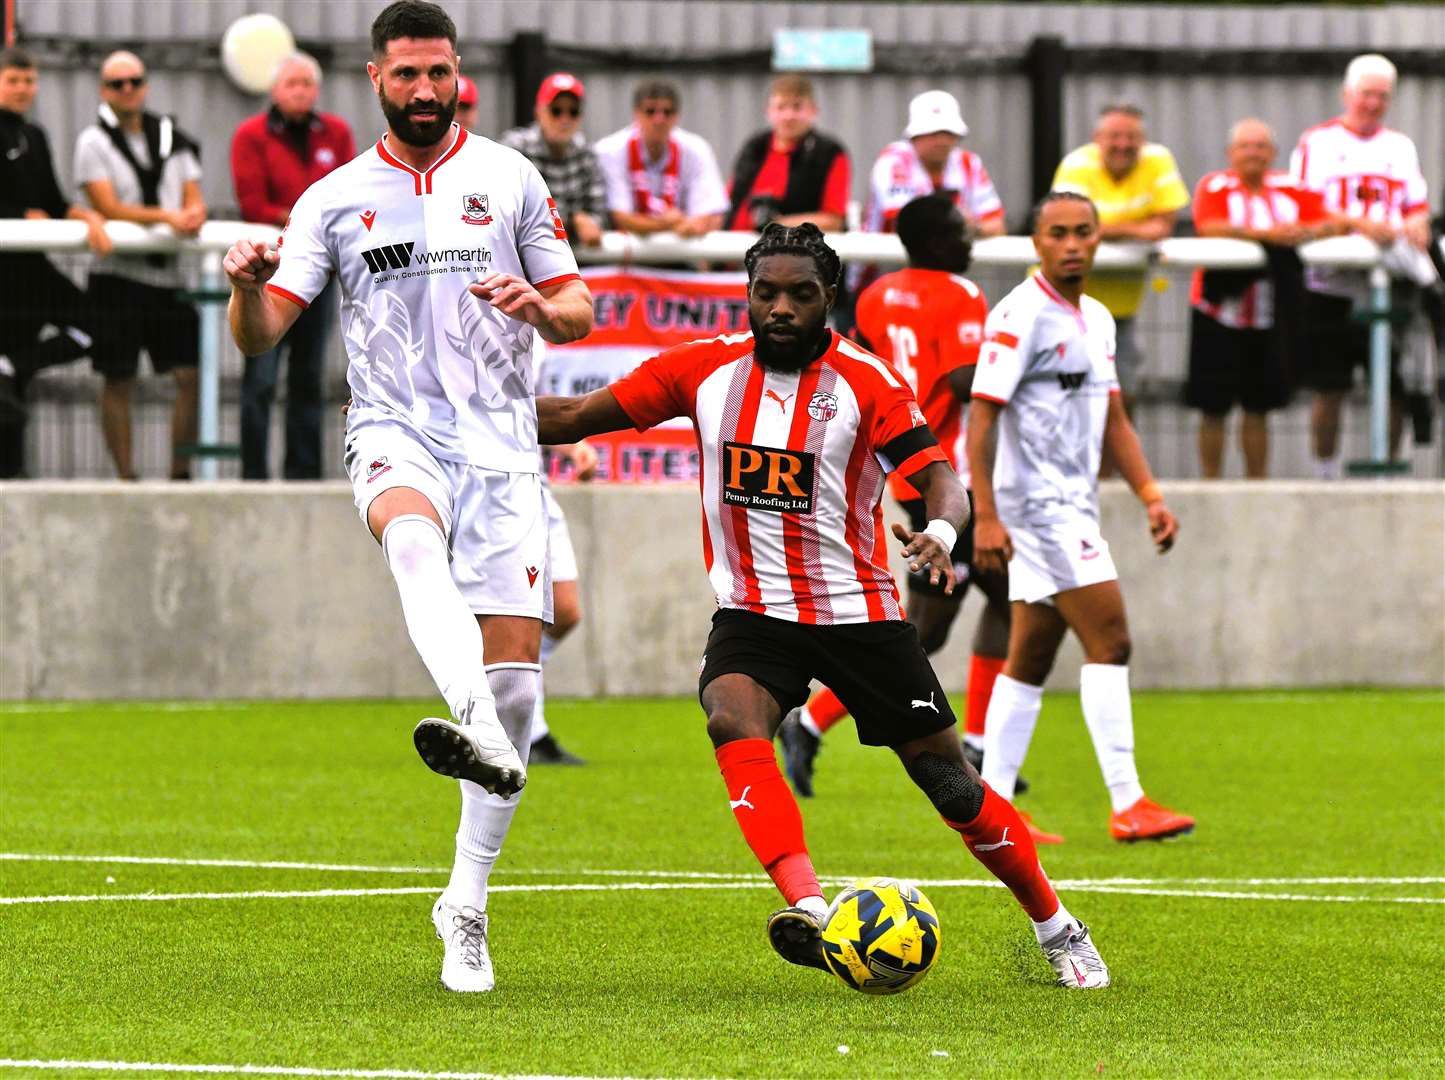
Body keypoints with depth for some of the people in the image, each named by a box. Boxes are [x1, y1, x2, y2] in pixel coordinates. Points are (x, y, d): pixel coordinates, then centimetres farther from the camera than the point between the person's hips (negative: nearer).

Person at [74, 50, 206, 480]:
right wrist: (167, 217, -21)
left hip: (169, 273, 3)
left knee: (191, 375, -4)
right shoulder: (94, 142, 0)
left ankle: (180, 473, 3)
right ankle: (125, 475, 6)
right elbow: (109, 208, -10)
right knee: (118, 380, 0)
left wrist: (193, 215, -15)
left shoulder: (173, 138, 12)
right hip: (118, 275, -3)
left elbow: (194, 201, 10)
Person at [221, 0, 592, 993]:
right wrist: (247, 285, -18)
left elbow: (579, 314, 12)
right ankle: (477, 729, -63)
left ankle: (467, 905, 7)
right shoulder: (337, 199, 9)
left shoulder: (510, 179, 9)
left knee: (515, 672, -7)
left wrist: (539, 305, -11)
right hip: (394, 433, -1)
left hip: (501, 444, 1)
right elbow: (261, 335, 5)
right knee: (415, 538, -38)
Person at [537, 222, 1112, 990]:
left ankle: (1056, 928, 22)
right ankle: (807, 906, -44)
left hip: (857, 610, -2)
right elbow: (579, 418, 3)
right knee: (733, 723, -30)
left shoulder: (865, 381, -9)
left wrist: (942, 530, -39)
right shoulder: (706, 369, -1)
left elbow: (937, 477, -17)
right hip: (751, 611, 2)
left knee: (948, 782, 1)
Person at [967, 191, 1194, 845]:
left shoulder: (1096, 319, 15)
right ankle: (1127, 804, -14)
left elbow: (1113, 420, 21)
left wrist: (1150, 496, 11)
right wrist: (985, 516, -21)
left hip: (1072, 506, 9)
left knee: (1030, 657, 9)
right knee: (1109, 641, -13)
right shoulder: (1020, 317, -12)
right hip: (1039, 502, -9)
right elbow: (981, 417, -15)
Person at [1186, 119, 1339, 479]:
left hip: (1270, 313, 3)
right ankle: (1211, 486, 9)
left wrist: (1304, 232, -20)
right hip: (1220, 311, -3)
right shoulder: (1214, 186, -5)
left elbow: (1330, 223, 1)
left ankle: (1257, 483, 15)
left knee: (1258, 407, 9)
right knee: (1213, 408, 1)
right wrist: (1264, 234, -27)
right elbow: (1209, 227, -21)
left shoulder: (1291, 189, 6)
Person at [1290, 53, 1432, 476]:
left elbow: (1418, 207, 15)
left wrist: (1416, 228, -9)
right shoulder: (1318, 143, 5)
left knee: (1396, 385, -1)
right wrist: (1360, 224, -20)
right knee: (1328, 388, -2)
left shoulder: (1401, 147, 18)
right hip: (1331, 286, -3)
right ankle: (1325, 470, 8)